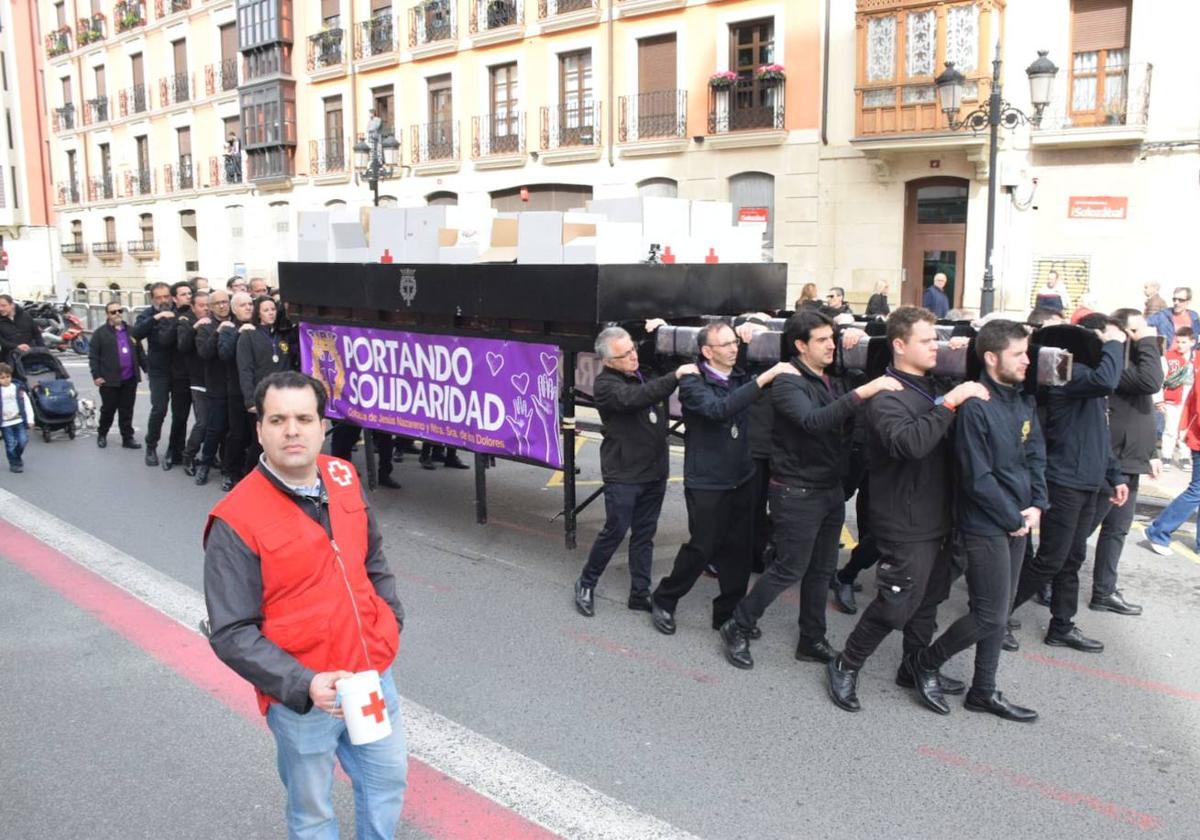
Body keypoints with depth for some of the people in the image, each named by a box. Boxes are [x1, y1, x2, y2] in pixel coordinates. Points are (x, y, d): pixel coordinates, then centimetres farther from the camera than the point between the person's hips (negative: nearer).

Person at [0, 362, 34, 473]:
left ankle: (18, 456, 28)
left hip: (19, 421, 2)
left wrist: (30, 419, 1)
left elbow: (27, 404, 4)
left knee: (23, 441, 0)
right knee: (10, 445, 3)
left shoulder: (18, 388, 1)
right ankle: (14, 463, 17)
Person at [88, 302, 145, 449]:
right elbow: (93, 356, -4)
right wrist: (96, 375, -10)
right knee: (108, 409, 7)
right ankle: (102, 434, 27)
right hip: (110, 379, -3)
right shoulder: (100, 332, -2)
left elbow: (140, 352, 15)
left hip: (130, 379, 3)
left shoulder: (131, 331, 12)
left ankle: (127, 438, 13)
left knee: (127, 410, 7)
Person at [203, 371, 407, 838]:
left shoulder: (344, 479, -2)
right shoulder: (235, 521, -20)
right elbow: (232, 634, -19)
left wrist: (390, 619, 7)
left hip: (373, 674, 5)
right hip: (301, 697, -5)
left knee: (389, 776, 22)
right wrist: (303, 685, -28)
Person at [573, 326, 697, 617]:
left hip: (654, 471, 6)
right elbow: (634, 398, -32)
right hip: (623, 475, -6)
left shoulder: (644, 372, 8)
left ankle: (640, 593, 21)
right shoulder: (605, 384, -14)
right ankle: (586, 584, 21)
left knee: (644, 534, 12)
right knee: (615, 532, 1)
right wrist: (675, 377, -37)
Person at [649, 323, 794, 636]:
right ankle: (663, 601, 23)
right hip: (706, 483, -6)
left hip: (742, 479, 6)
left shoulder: (741, 377, 7)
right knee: (702, 547, 2)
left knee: (739, 549, 9)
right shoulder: (693, 383, -13)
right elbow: (719, 409, -31)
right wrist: (765, 377, -34)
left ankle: (729, 613, 25)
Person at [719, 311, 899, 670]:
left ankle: (812, 640, 26)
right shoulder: (787, 384, -16)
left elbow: (848, 426, 10)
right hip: (797, 493, -8)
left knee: (822, 570, 14)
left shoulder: (831, 383, 11)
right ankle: (737, 628, 14)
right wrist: (862, 392, -39)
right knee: (789, 569, -1)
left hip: (831, 489, 8)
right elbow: (813, 421, -34)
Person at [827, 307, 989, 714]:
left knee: (928, 598, 19)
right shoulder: (888, 397, -18)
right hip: (906, 524, -9)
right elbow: (910, 443, -37)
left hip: (935, 519, 9)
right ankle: (845, 666, 16)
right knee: (896, 604, -2)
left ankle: (916, 669, 35)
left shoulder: (930, 389, 11)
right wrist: (949, 404, -33)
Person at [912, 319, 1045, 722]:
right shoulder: (976, 407, -19)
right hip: (987, 525, -8)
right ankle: (927, 662, 18)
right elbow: (978, 479, -19)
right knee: (990, 616, -3)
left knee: (998, 614, 15)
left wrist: (1036, 506, -2)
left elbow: (1036, 457, 12)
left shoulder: (1024, 402, 7)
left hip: (1018, 522, 8)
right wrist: (1013, 518, -11)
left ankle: (984, 692, 27)